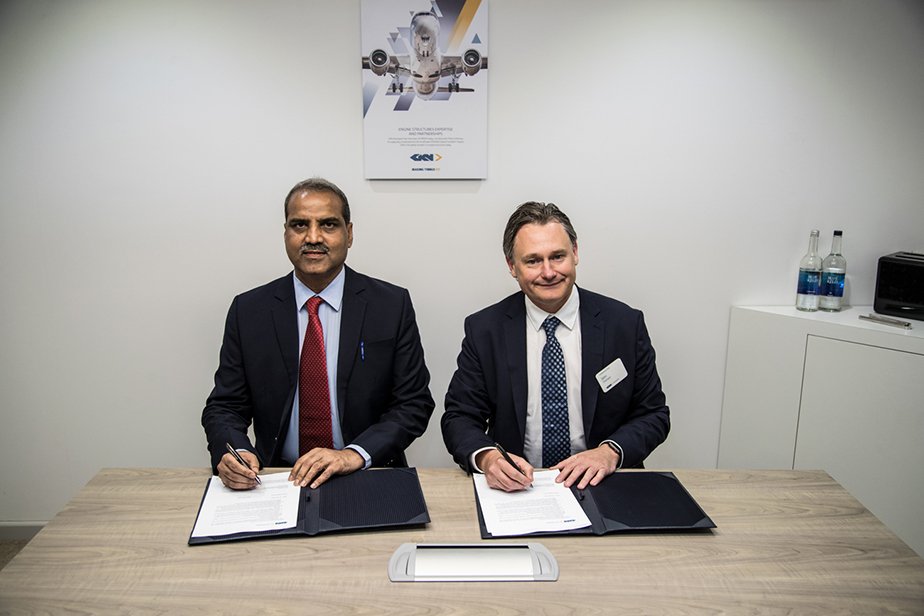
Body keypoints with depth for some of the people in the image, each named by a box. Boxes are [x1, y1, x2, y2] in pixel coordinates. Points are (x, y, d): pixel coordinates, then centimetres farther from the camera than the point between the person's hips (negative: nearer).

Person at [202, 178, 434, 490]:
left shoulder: (392, 305, -1)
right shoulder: (248, 310, 4)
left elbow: (414, 404, -2)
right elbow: (224, 407, 6)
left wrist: (356, 454, -17)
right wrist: (232, 452, -16)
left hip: (367, 481, -2)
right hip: (279, 479, 2)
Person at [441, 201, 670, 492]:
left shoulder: (625, 323, -2)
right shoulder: (483, 330, -2)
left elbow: (654, 414, 4)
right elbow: (459, 417, -1)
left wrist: (610, 452, -15)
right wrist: (487, 457, -22)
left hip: (599, 485, 2)